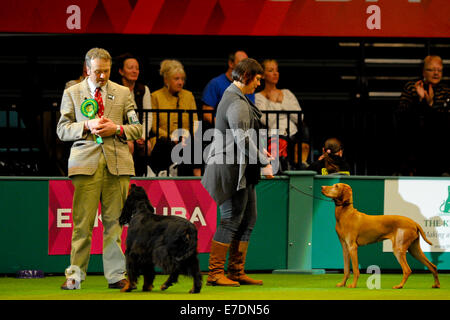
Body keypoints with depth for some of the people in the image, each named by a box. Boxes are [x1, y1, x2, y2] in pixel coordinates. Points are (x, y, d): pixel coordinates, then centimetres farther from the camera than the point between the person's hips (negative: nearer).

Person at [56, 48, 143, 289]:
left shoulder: (123, 93, 14)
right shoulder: (72, 93, 11)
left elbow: (137, 128, 14)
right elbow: (62, 129, 7)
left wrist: (117, 129, -5)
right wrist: (87, 126, -9)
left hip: (117, 162, 1)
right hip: (86, 162, -1)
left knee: (114, 221, 1)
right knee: (82, 222, -6)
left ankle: (116, 274, 5)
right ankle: (76, 274, -2)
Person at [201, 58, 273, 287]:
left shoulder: (234, 97, 16)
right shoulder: (237, 103, -17)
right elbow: (242, 139, -24)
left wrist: (258, 152, 24)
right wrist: (264, 162, -20)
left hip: (242, 171, 11)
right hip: (232, 169, -11)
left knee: (248, 219, 11)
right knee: (231, 220, -8)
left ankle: (237, 272, 14)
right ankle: (215, 272, -4)